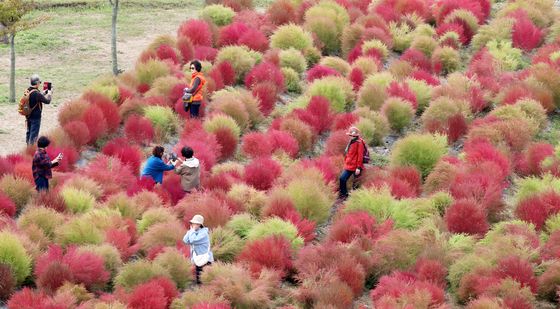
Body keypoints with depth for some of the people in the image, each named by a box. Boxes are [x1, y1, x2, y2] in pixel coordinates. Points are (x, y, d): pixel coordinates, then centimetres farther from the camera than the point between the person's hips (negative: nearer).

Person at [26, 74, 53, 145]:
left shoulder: (27, 91, 1)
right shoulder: (36, 93, -25)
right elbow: (47, 101, -19)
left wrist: (44, 93, 13)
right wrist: (49, 94, -2)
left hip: (28, 116, 8)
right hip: (35, 117, -8)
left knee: (29, 132, 19)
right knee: (34, 134, 0)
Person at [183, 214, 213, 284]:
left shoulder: (203, 232, -14)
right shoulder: (194, 232, 9)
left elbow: (192, 240, -25)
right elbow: (185, 240, -3)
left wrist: (192, 230, -14)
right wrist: (190, 231, -6)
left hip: (205, 259, -8)